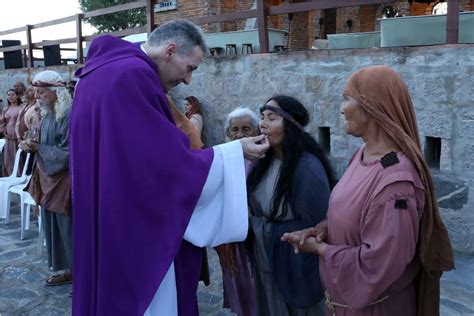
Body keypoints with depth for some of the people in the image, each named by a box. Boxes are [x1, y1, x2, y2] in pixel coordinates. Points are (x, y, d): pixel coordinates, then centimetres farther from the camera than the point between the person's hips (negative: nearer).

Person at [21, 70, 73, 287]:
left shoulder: (70, 115, -19)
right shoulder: (48, 114, 10)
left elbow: (66, 153, -22)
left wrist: (37, 147, -14)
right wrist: (31, 145, -4)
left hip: (65, 182, -9)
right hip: (49, 179, 9)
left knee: (70, 228, 0)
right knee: (54, 227, 14)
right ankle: (70, 270, 27)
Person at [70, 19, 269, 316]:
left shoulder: (102, 72, 10)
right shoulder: (133, 75, -21)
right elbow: (171, 164, -21)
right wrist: (236, 151, -12)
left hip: (103, 222, 10)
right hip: (133, 230, -10)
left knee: (110, 291, 21)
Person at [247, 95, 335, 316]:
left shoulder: (308, 167, -23)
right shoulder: (267, 160, -1)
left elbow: (314, 227, -19)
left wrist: (261, 226, -15)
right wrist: (253, 220, -8)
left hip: (295, 268, -7)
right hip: (265, 263, 7)